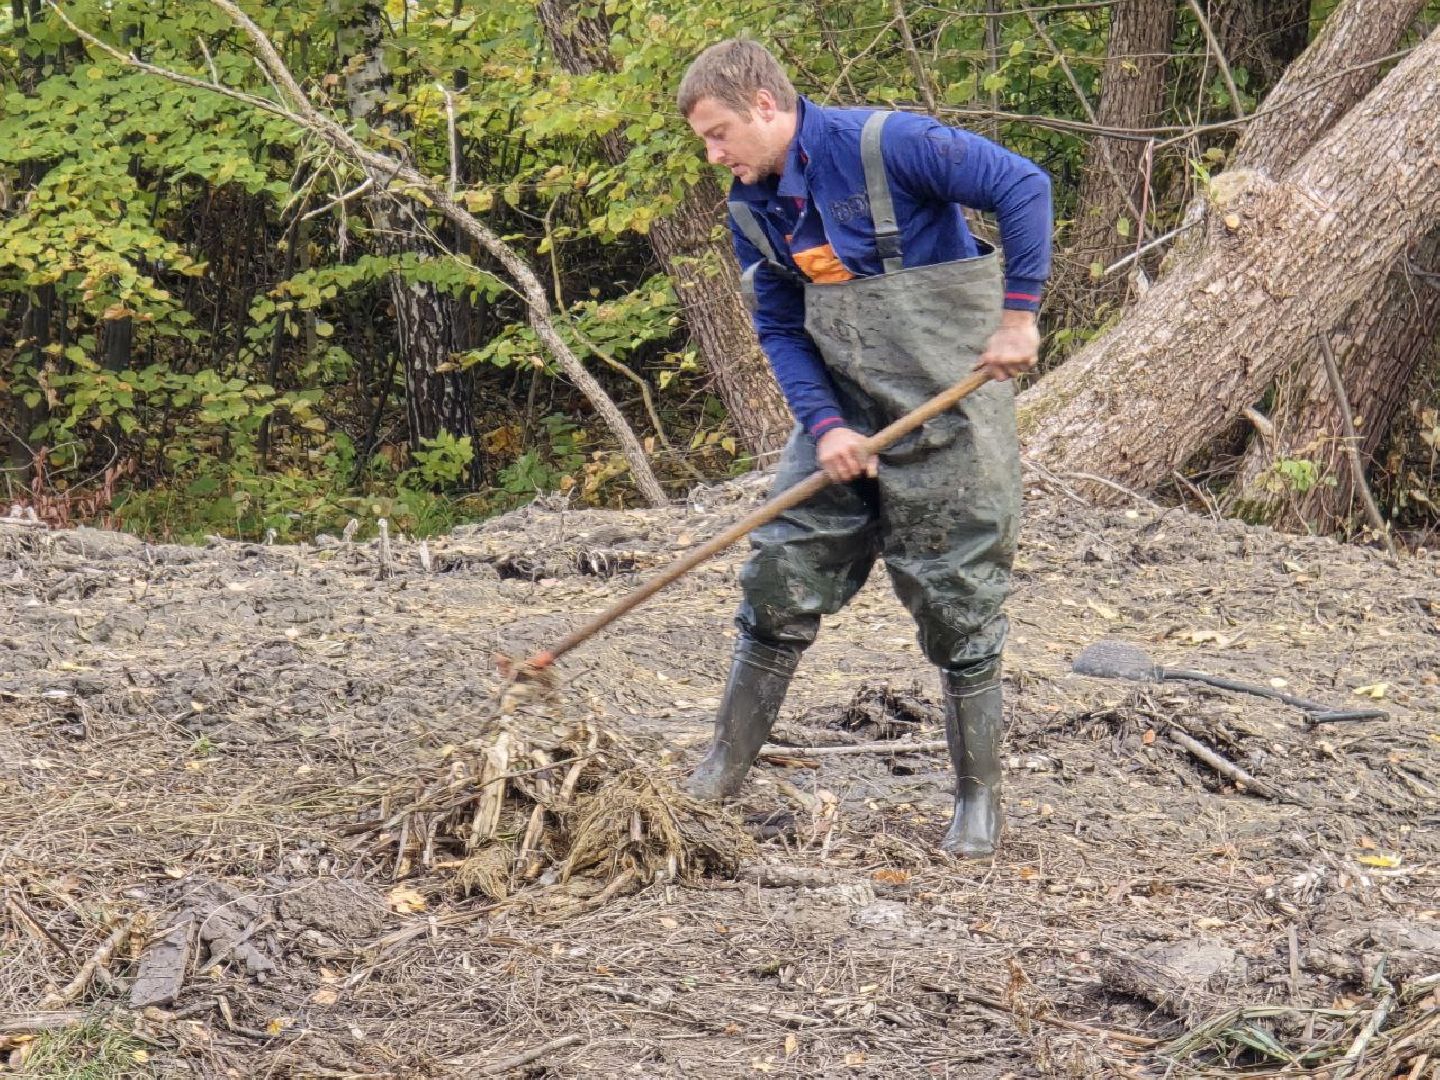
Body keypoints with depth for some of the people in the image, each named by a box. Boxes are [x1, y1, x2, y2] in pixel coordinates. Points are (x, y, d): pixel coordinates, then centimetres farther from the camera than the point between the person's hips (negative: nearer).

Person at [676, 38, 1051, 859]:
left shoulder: (886, 145, -18)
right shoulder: (754, 210, 4)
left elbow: (1023, 188, -19)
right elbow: (780, 329, 8)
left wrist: (1018, 315, -19)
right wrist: (825, 425, -8)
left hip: (946, 411, -6)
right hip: (844, 415, 6)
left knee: (957, 600, -1)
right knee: (781, 571, 3)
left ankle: (980, 802, 10)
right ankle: (726, 768, 15)